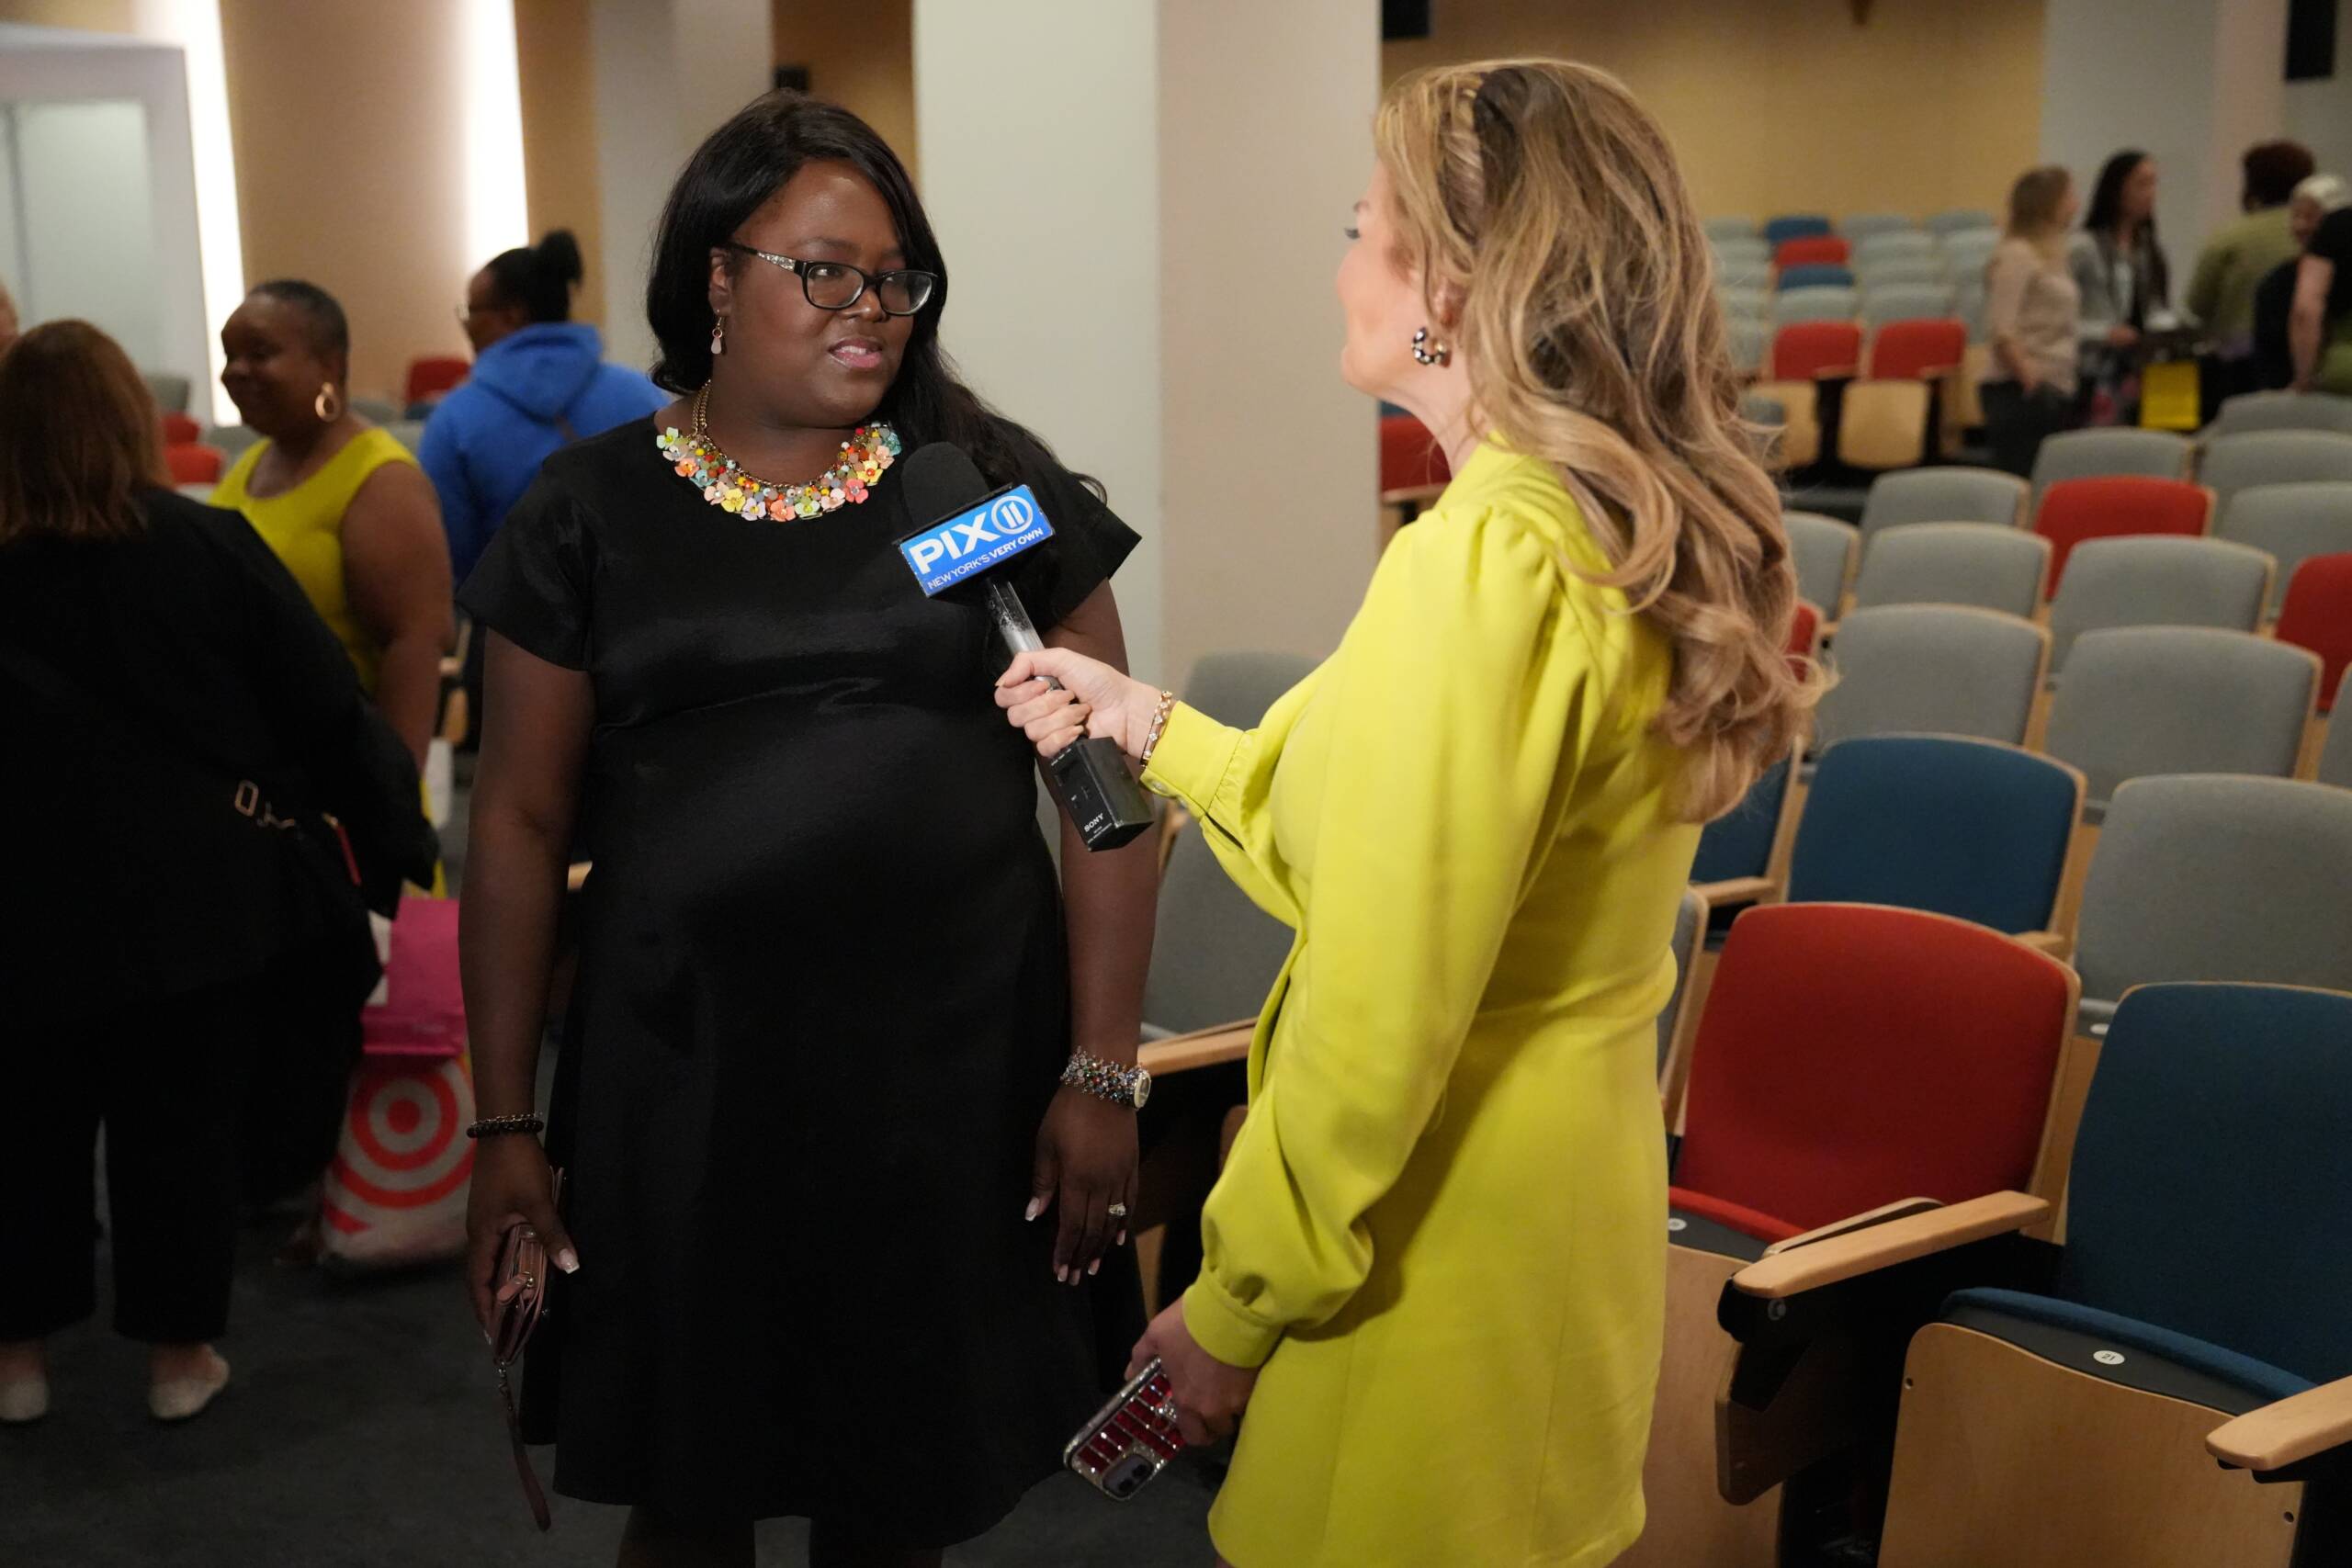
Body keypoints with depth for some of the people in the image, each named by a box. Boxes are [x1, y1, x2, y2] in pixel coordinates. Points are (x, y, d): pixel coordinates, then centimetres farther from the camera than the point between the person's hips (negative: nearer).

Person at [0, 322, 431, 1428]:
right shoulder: (210, 548, -8)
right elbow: (328, 712, -6)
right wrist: (396, 832, 4)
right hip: (197, 894, -1)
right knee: (184, 1125, 9)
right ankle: (180, 1353, 20)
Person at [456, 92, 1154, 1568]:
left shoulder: (991, 481, 2)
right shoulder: (591, 509, 3)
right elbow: (522, 821, 4)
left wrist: (1103, 1072, -5)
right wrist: (505, 1123, 2)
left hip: (957, 1074, 0)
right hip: (684, 1083, 0)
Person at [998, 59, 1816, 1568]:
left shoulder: (1492, 560, -24)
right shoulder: (1637, 536, 2)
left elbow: (1379, 1019, -23)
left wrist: (1235, 1307, -12)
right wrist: (1152, 727, 16)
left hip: (1450, 1255, -8)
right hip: (1574, 1200, 8)